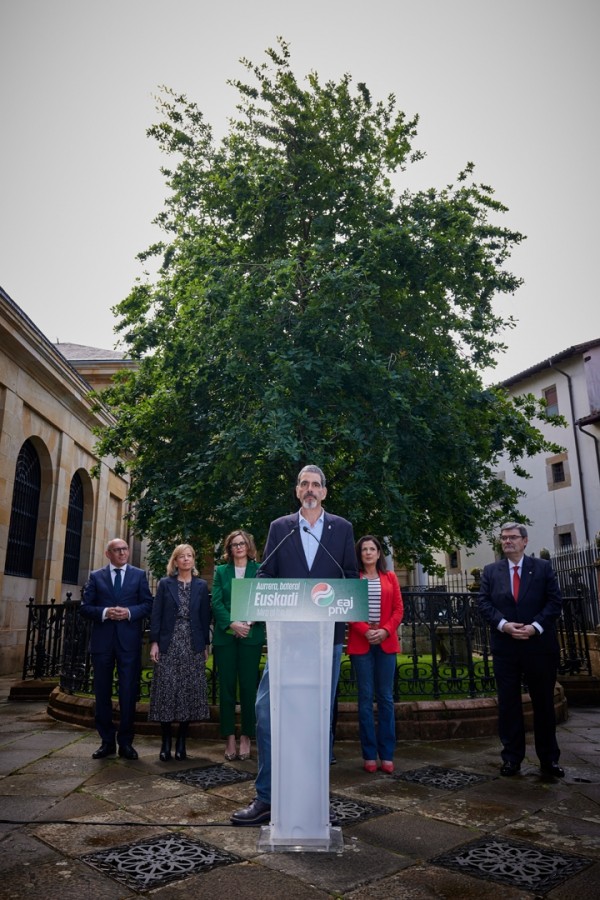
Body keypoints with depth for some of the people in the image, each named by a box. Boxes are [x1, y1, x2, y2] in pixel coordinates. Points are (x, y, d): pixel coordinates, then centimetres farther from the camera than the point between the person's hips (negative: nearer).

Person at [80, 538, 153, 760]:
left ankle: (125, 742, 14)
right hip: (102, 641, 1)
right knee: (102, 692, 9)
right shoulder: (95, 576, 8)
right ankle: (107, 741, 22)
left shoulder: (139, 575, 7)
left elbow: (148, 604, 2)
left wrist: (129, 612, -15)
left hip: (129, 641, -1)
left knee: (128, 693, 2)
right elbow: (85, 607, 3)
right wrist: (104, 612, -14)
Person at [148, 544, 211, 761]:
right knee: (166, 690, -1)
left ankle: (181, 742, 14)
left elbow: (205, 617, 7)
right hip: (169, 645, -1)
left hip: (193, 646, 1)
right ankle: (166, 742, 11)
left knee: (190, 691, 1)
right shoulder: (165, 584, 6)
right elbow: (156, 614, 2)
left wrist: (206, 644, 3)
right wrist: (154, 642, -5)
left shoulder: (201, 586, 8)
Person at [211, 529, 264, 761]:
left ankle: (246, 738, 13)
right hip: (225, 636, 2)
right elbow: (216, 603, 0)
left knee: (249, 686, 2)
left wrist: (249, 622, -16)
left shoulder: (259, 570, 5)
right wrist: (232, 624, -14)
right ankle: (230, 739, 12)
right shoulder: (221, 571, 9)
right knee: (227, 687, 4)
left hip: (251, 636, -1)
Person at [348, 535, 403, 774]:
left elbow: (398, 609, 6)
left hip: (386, 642, 2)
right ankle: (369, 755, 11)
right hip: (360, 642, -2)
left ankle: (386, 755, 13)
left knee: (386, 698, 5)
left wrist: (386, 631, -8)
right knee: (365, 698, 2)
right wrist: (365, 631, -14)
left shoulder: (390, 577, 10)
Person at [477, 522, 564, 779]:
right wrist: (504, 624, -14)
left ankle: (549, 759, 21)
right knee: (508, 704, 6)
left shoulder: (543, 567, 4)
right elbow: (484, 604, 1)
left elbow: (554, 601, -3)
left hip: (539, 644, -1)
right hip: (505, 647, 1)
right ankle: (512, 758, 16)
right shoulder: (490, 571, 7)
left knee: (544, 703, 8)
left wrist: (535, 627, -15)